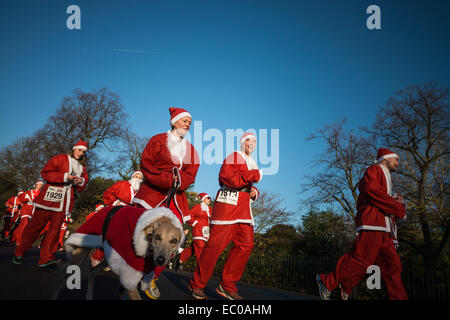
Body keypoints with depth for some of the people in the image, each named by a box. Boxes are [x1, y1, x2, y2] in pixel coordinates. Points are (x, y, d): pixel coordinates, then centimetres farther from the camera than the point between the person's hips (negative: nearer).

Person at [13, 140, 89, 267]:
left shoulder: (82, 167, 18)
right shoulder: (61, 158, 1)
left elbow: (81, 188, 24)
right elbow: (45, 173, -7)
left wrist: (81, 181, 1)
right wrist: (65, 176, -15)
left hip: (64, 203, 5)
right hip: (50, 198, -4)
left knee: (55, 228, 0)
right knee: (36, 225, 1)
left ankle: (46, 259, 3)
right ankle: (19, 253, 17)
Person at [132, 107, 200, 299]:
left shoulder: (191, 150, 19)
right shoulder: (158, 140, 8)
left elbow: (190, 175, 9)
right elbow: (145, 165, -2)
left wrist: (178, 181, -15)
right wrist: (168, 179, -14)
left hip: (176, 199, 3)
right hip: (152, 193, -3)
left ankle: (151, 279, 6)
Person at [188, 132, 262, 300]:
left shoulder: (253, 164, 26)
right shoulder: (234, 157, 1)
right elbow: (228, 177, -16)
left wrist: (255, 192, 11)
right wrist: (255, 175, -14)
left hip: (244, 207, 8)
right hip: (228, 202, -8)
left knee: (245, 245, -1)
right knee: (216, 243, -11)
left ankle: (227, 286, 8)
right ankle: (196, 284, 2)